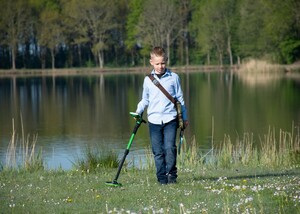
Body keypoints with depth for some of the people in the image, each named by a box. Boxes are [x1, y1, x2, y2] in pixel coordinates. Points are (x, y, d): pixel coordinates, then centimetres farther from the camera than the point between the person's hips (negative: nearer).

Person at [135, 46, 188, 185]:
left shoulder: (173, 77, 5)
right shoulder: (148, 80, 9)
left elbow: (180, 98, 10)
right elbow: (145, 100, 19)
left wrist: (184, 117, 11)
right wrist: (138, 111, 2)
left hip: (170, 118, -2)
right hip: (154, 120, 2)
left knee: (170, 147, -11)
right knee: (158, 151, 0)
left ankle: (171, 174, 0)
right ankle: (162, 177, 6)